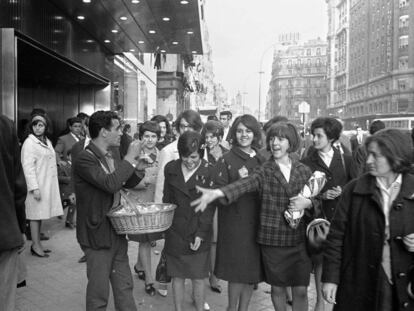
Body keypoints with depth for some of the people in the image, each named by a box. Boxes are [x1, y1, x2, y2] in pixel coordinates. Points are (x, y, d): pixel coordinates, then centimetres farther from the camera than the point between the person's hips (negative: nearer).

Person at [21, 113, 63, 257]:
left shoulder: (47, 141, 13)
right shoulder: (29, 143, -10)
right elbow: (28, 167, -16)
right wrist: (34, 188, -21)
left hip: (48, 185, 7)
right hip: (38, 186, -7)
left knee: (41, 214, 12)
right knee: (36, 215, -1)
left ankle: (38, 244, 21)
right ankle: (35, 246, 8)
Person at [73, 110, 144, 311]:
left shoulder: (110, 157, 6)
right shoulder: (84, 159, -19)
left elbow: (127, 183, 16)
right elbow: (110, 184, -33)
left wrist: (140, 165, -2)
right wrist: (130, 157, -23)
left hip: (117, 232, 8)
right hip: (97, 234, -7)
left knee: (124, 286, 16)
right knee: (99, 293, 8)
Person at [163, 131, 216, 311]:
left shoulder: (209, 172, -9)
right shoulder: (171, 169, 0)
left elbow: (209, 207, -9)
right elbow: (167, 199, 6)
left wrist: (201, 234, -14)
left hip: (199, 233, -2)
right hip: (175, 232, 2)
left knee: (198, 278, 9)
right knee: (177, 276, 12)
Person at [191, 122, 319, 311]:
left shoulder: (304, 171, 3)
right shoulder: (264, 172, -5)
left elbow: (316, 201, 9)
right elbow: (244, 184, -24)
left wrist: (307, 203, -15)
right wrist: (217, 192, -44)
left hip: (299, 239, 1)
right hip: (272, 240, -1)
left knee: (301, 290, 6)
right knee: (277, 288, 13)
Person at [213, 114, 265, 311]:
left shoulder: (262, 161, 9)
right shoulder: (226, 160, -4)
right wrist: (239, 182, -22)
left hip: (257, 223, 4)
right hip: (234, 223, -4)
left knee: (252, 271, 10)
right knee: (237, 271, 2)